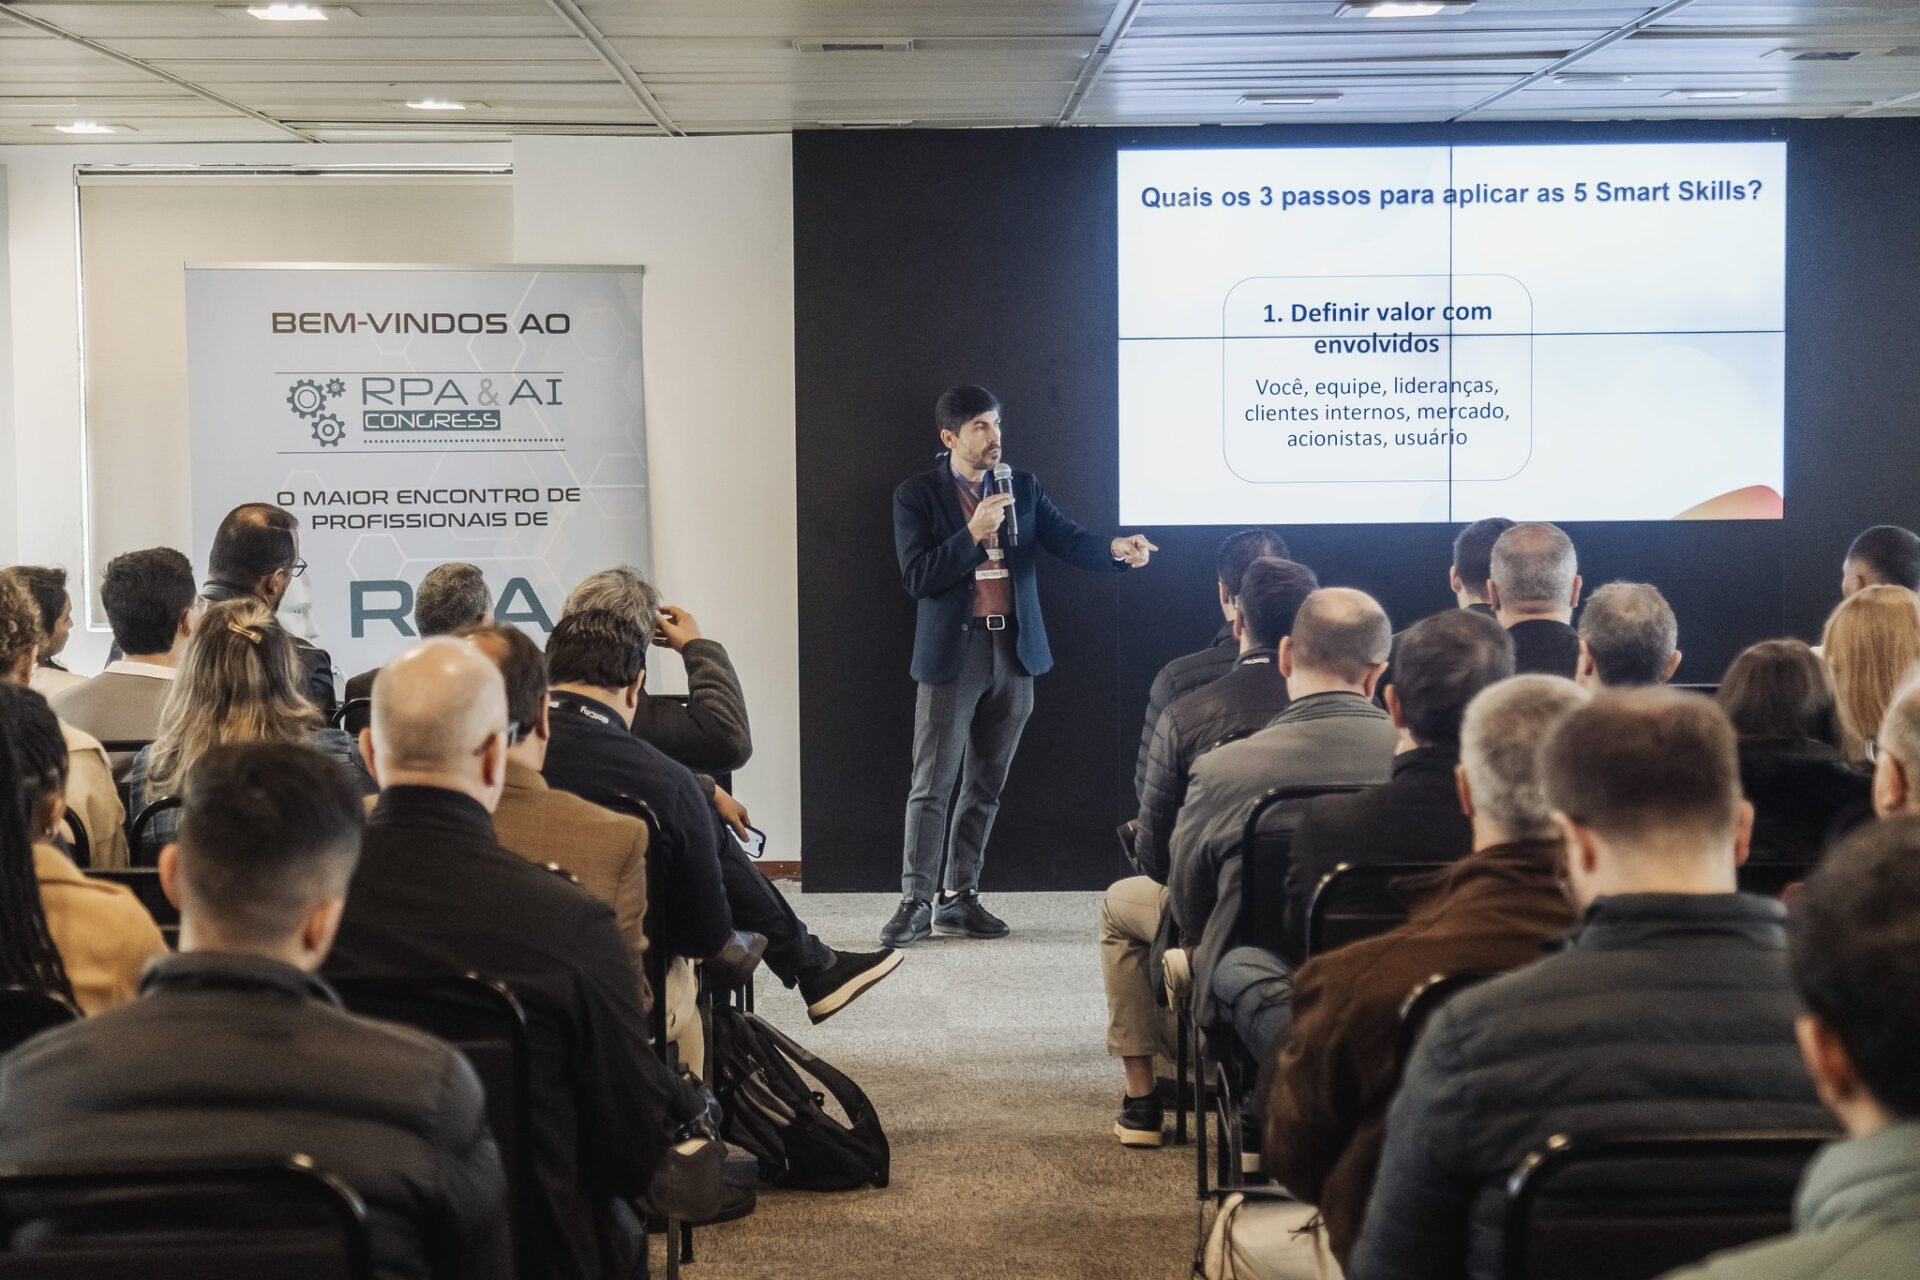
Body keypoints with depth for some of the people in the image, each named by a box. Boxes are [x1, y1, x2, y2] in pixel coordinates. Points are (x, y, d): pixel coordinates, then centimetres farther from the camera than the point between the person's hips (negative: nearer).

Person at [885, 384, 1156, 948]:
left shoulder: (1022, 487, 9)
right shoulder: (917, 496, -2)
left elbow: (1068, 540, 1)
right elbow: (917, 578, -10)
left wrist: (1115, 548, -19)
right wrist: (973, 533, -20)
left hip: (1013, 651, 4)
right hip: (952, 653, -4)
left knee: (985, 785, 10)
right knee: (932, 785, -5)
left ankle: (960, 897, 18)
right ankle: (916, 902, 1)